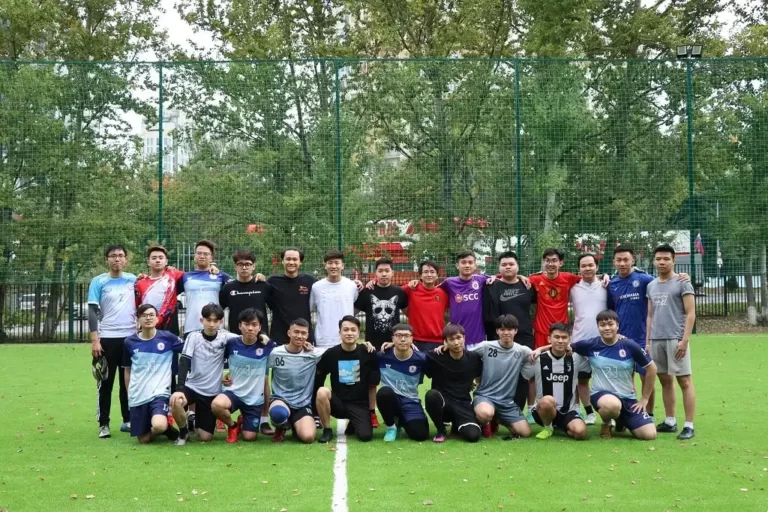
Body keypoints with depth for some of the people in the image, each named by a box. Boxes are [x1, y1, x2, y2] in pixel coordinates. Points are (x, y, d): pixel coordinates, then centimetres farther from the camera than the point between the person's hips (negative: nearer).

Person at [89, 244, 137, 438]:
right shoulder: (98, 282, -1)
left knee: (128, 382, 10)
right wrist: (94, 340, -12)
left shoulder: (133, 280, 7)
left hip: (130, 337, 3)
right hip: (107, 339, -3)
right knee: (106, 383, 2)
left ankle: (128, 420, 18)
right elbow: (93, 311, -5)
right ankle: (103, 424, 7)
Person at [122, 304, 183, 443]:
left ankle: (168, 429, 6)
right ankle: (164, 429, 35)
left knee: (159, 426, -30)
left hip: (159, 393, -3)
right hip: (137, 396, 3)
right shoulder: (130, 342, 3)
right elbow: (127, 371, 14)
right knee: (143, 439, 3)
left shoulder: (167, 337, -4)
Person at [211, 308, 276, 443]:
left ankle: (243, 420, 36)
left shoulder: (266, 345, -9)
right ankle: (233, 425, 0)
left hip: (255, 398, 1)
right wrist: (222, 375, -3)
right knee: (217, 405, -35)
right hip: (233, 391, 0)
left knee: (249, 437, -2)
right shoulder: (231, 343, -7)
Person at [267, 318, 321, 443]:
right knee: (278, 413, -38)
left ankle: (295, 426, 16)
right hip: (280, 399, -1)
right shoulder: (275, 353, -5)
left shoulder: (314, 355, -2)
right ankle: (280, 428, 2)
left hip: (303, 404, 1)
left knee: (308, 437, -23)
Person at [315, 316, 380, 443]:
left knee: (366, 436, -21)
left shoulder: (367, 353, -5)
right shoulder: (330, 353, -4)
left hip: (360, 404, 0)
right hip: (338, 402, 0)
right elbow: (317, 380, 4)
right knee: (322, 391, -32)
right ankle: (327, 430, -11)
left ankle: (352, 423, 16)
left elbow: (373, 384, 4)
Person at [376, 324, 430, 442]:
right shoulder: (382, 356, -8)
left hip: (411, 403, 1)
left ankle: (402, 421, 16)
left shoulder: (420, 359, -8)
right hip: (390, 399, -1)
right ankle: (391, 426, -8)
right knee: (384, 392, -37)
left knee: (420, 434, -21)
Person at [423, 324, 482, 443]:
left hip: (463, 405, 1)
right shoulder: (436, 357, -9)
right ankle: (441, 431, -9)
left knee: (473, 435, -24)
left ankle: (456, 426, 15)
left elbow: (481, 378, 19)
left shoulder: (474, 358, -1)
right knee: (432, 395, -36)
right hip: (442, 403, -1)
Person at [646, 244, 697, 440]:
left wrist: (684, 339, -14)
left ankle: (689, 425, -5)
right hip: (656, 340, 6)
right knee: (665, 380, 10)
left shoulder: (682, 283, -2)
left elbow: (690, 314, -6)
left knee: (684, 381, -5)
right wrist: (647, 341, 14)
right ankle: (670, 421, 18)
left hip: (675, 339, -6)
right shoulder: (651, 286, 15)